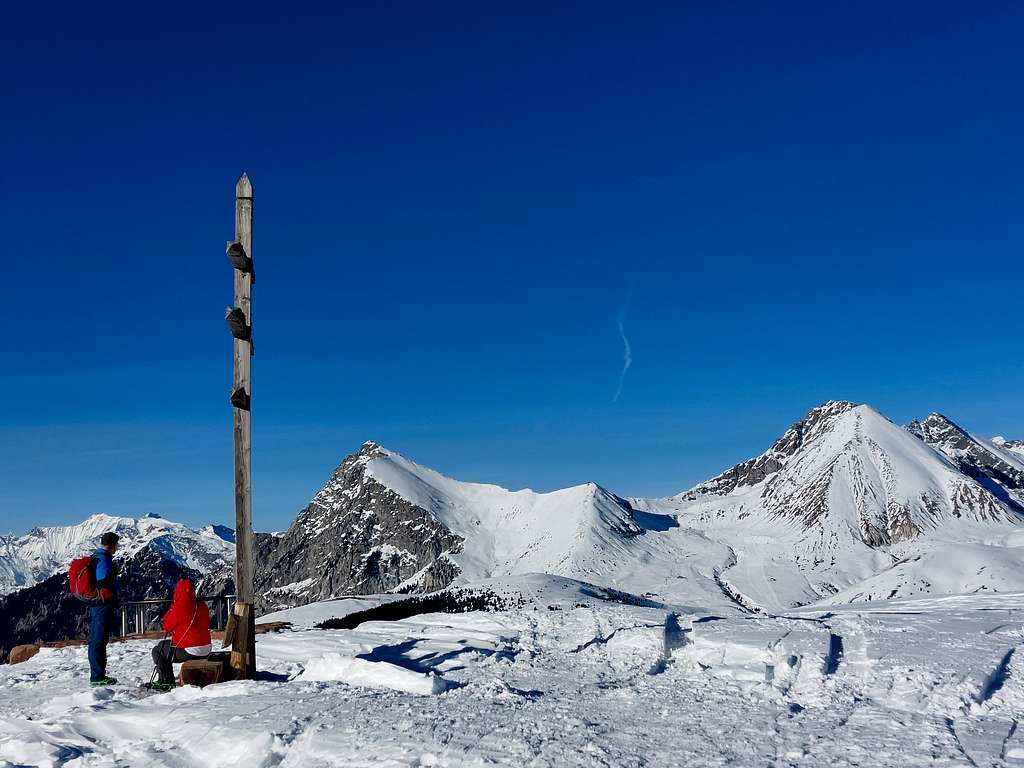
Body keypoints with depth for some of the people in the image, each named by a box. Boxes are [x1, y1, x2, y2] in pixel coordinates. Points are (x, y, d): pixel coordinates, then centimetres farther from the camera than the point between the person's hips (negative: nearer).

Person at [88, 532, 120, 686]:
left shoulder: (94, 558, 14)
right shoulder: (104, 560, -16)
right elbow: (105, 585, -23)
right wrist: (115, 602, -8)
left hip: (94, 604, 10)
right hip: (104, 606, -10)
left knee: (96, 640, 14)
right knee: (99, 641, -6)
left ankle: (97, 675, 22)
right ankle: (97, 676, -2)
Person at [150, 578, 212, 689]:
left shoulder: (179, 607, -16)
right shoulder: (202, 606, 3)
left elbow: (167, 626, -2)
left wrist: (171, 609, 10)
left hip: (188, 651, -7)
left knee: (158, 651, 15)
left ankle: (166, 682, 13)